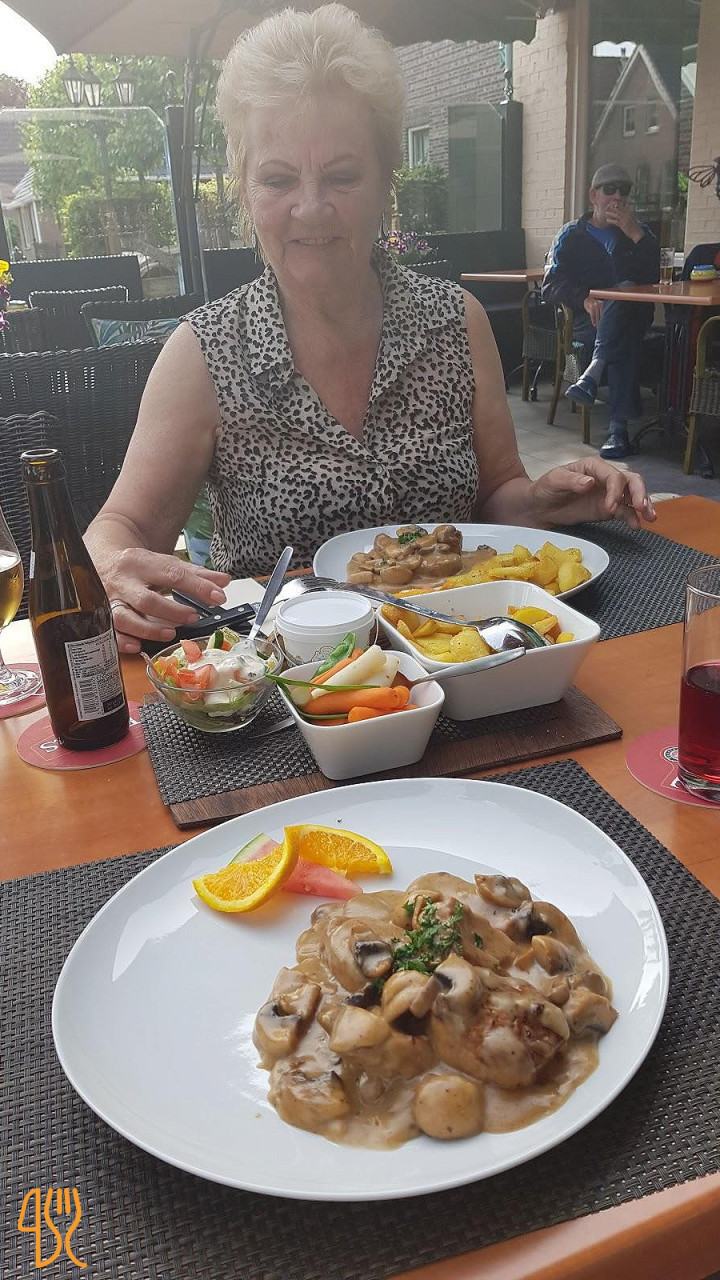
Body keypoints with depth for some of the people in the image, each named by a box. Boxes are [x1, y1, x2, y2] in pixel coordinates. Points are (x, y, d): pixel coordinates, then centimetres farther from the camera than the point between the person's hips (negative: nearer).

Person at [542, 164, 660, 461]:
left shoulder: (639, 232, 20)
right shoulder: (571, 235, 16)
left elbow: (654, 279, 2)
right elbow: (550, 286, 1)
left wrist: (636, 236, -9)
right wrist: (585, 298, -18)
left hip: (631, 315, 1)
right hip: (585, 321, -1)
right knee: (623, 339, -36)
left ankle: (591, 376, -48)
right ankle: (618, 425, -46)